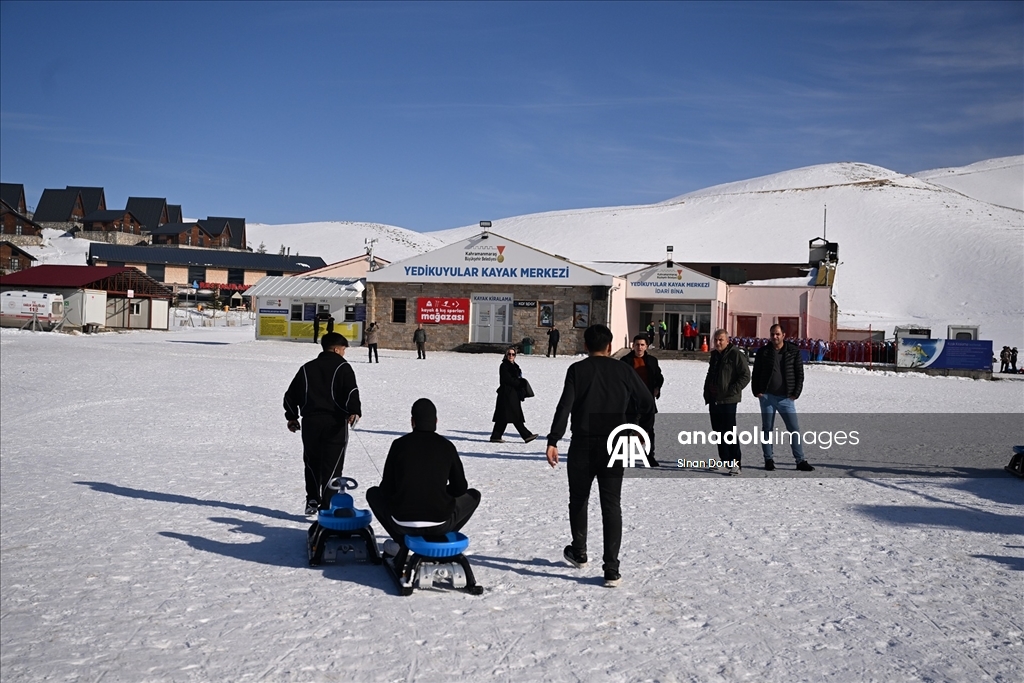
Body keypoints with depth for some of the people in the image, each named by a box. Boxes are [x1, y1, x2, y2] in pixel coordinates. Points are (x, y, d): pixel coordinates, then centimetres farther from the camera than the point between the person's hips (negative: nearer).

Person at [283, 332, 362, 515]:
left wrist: (291, 416, 28)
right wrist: (354, 411, -27)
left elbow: (291, 394, 18)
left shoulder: (307, 368, 16)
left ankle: (312, 500, 21)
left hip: (310, 422, 4)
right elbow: (351, 391, -16)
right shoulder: (342, 367, 1)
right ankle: (327, 507, -5)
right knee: (331, 466, -1)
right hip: (334, 424, -4)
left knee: (312, 463, 21)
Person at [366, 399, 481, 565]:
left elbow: (386, 489, 3)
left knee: (373, 493, 28)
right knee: (473, 495, 26)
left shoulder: (399, 444, -1)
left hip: (403, 523, 0)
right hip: (440, 523, 0)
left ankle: (402, 542, 16)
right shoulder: (447, 446, 0)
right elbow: (460, 488, 6)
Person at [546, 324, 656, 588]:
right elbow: (648, 403, 8)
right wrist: (645, 431, 23)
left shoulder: (577, 370, -3)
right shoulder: (624, 371, 5)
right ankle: (612, 570, -2)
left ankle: (579, 553, 33)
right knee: (611, 506, 3)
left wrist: (553, 441, -15)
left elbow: (565, 406, -13)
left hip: (583, 445, -1)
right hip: (614, 446, 1)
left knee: (578, 500, 19)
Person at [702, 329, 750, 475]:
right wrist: (707, 393, 17)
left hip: (728, 400, -8)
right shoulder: (714, 355, 16)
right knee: (718, 430, 13)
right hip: (714, 400, 8)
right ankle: (724, 459, 24)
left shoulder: (736, 355, -9)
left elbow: (745, 376, -13)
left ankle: (736, 463, -8)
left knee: (729, 431, -11)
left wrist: (732, 391, -18)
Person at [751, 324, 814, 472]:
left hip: (786, 398, 0)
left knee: (794, 429, -1)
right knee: (767, 429, 6)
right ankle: (768, 460, 16)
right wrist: (756, 391, 0)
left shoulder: (794, 351, 1)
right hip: (767, 396, 1)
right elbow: (756, 373, 8)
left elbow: (799, 374, 4)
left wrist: (796, 393, -3)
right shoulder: (763, 352, 3)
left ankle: (800, 461, 5)